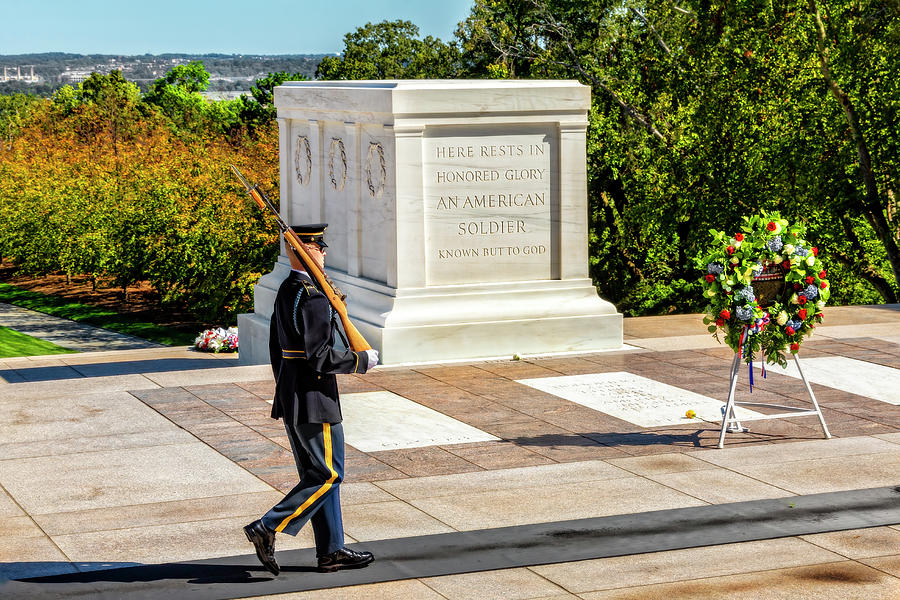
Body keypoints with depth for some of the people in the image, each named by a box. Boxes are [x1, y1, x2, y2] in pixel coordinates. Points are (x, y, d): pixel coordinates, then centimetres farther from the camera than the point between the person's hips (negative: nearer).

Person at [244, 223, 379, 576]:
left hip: (292, 399, 10)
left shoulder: (286, 291, 12)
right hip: (315, 401, -10)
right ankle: (267, 528, -6)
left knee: (316, 475, 12)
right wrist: (362, 361, -10)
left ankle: (331, 551, 17)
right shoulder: (313, 298, -19)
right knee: (328, 475, -3)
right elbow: (321, 357, -23)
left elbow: (276, 349, 18)